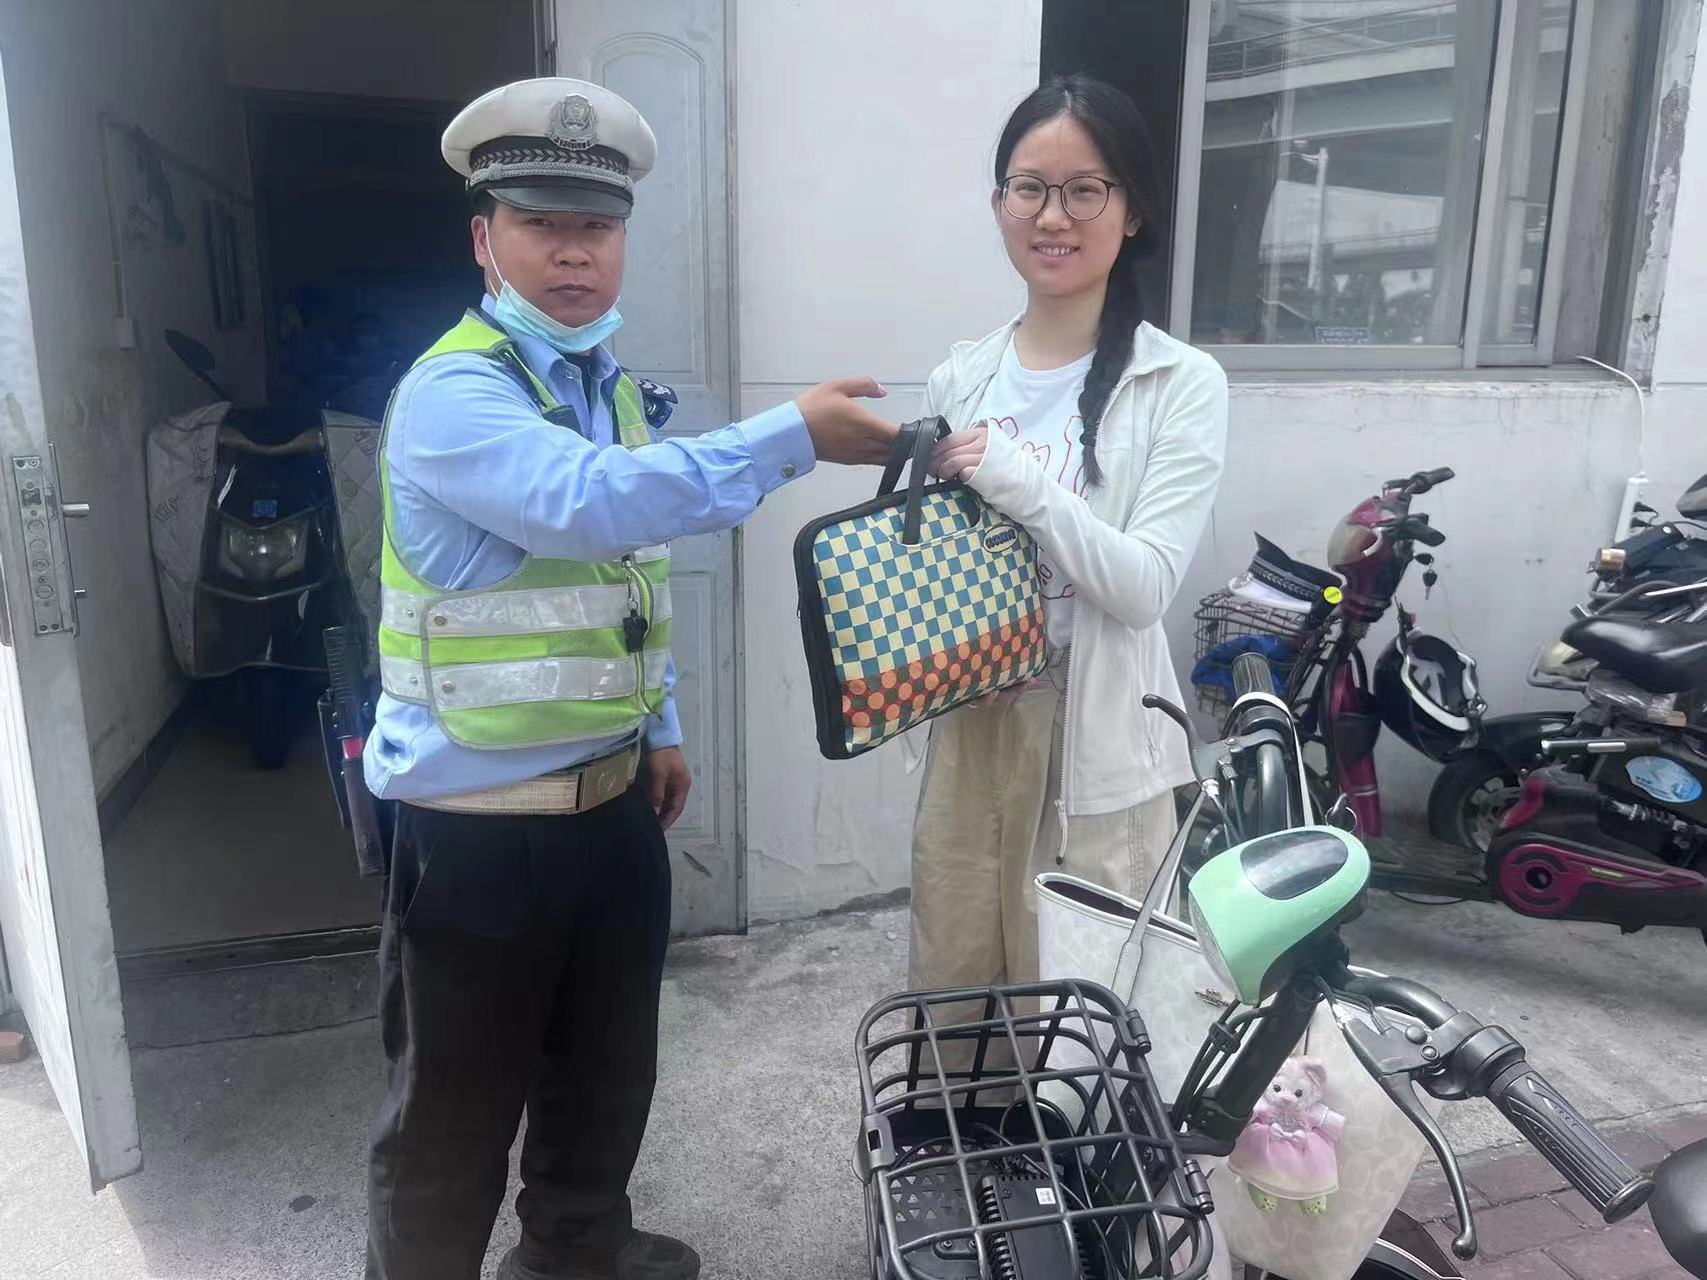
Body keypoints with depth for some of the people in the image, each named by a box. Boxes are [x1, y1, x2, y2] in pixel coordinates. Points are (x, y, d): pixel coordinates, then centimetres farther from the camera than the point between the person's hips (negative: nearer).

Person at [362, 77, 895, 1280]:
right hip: (476, 820, -8)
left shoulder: (619, 389, 8)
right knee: (455, 1110, 8)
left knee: (610, 1059, 24)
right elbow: (588, 502, -36)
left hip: (614, 798, 8)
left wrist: (660, 727, 18)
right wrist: (795, 437, -35)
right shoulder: (450, 395, -17)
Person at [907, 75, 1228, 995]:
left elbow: (1146, 584, -16)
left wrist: (1013, 477, -25)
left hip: (1100, 740, -4)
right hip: (969, 724, 4)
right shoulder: (959, 379, 5)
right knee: (950, 988, 18)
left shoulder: (1182, 384, -7)